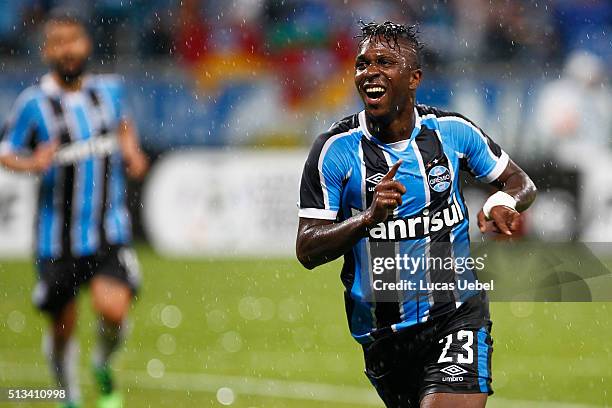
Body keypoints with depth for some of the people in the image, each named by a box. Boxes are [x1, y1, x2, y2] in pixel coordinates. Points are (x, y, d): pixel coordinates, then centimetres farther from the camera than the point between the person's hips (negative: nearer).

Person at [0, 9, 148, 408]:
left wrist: (132, 153, 7)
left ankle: (103, 365, 14)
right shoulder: (34, 102, -9)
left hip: (110, 230, 1)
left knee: (114, 308, -19)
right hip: (58, 236, -1)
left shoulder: (109, 89, 2)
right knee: (63, 326, 7)